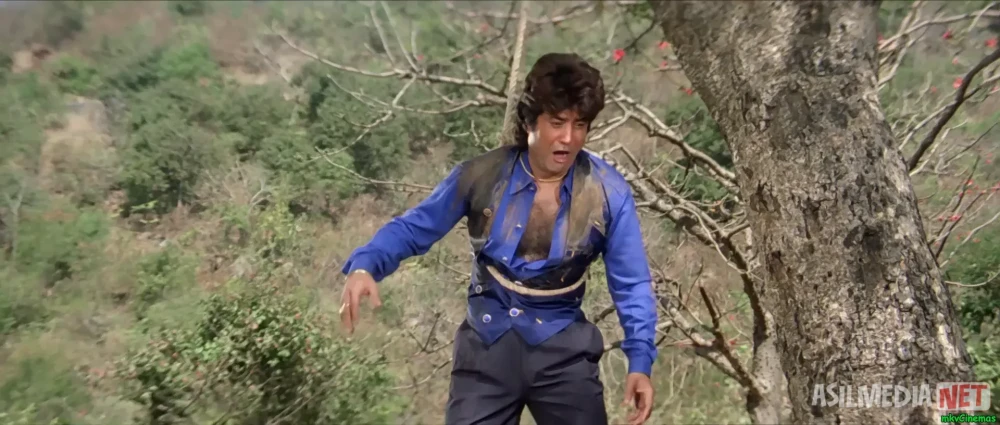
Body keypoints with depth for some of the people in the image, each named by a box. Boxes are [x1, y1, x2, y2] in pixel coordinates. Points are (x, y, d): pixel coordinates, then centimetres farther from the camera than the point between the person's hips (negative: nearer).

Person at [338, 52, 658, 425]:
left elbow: (631, 283, -2)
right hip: (487, 346, 0)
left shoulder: (608, 193, -8)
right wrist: (364, 266, -22)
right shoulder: (481, 176, -10)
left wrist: (640, 360, -13)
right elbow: (413, 228, -3)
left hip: (563, 350, 0)